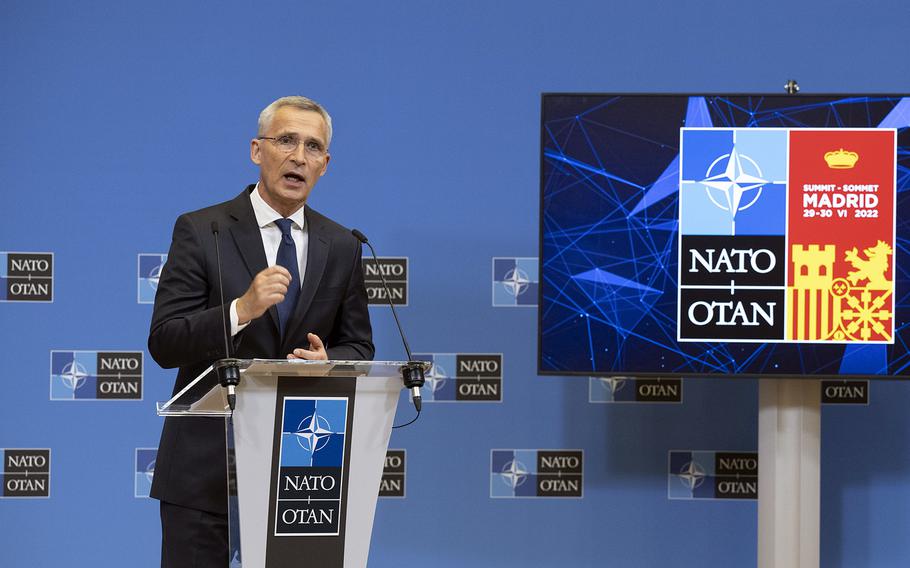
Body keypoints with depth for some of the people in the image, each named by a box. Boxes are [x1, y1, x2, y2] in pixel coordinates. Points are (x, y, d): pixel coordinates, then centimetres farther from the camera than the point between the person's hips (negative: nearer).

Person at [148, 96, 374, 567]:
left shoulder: (342, 247, 8)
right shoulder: (200, 232, -4)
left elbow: (358, 347, 13)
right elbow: (164, 344, -10)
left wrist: (329, 361, -12)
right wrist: (241, 310, -26)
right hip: (206, 463, -3)